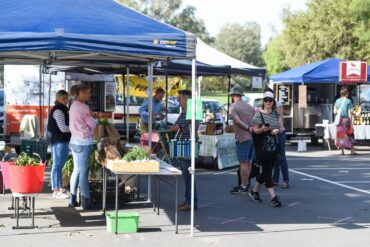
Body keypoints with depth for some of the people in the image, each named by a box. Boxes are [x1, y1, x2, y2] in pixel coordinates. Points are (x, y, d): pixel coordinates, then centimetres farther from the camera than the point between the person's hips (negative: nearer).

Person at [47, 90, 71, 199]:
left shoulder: (63, 109, 17)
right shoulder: (58, 110, -14)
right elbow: (63, 128, -19)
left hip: (63, 140, 10)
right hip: (59, 141, -10)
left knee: (60, 165, 15)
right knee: (57, 165, -5)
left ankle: (60, 188, 23)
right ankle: (56, 191, -1)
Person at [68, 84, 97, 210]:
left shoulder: (73, 105, 13)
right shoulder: (83, 107, -15)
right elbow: (93, 125, -11)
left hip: (75, 141, 9)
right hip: (83, 142, -9)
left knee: (76, 170, 14)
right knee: (83, 171, -5)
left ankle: (73, 199, 17)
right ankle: (86, 201, -1)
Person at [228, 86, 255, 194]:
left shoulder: (233, 107, -7)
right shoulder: (249, 106, 14)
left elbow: (238, 121, -19)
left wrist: (248, 128, -13)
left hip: (242, 138, -7)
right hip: (252, 137, 7)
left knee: (243, 163, -3)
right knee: (248, 162, 15)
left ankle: (243, 187, 0)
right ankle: (245, 184, 24)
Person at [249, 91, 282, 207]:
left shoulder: (275, 114, 11)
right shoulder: (258, 114, -6)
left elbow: (278, 127, 19)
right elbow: (254, 130, -7)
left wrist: (277, 130, -4)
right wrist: (262, 129, -27)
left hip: (273, 146, 6)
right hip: (262, 147, -6)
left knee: (266, 171, 11)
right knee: (267, 171, -9)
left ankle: (254, 191, 29)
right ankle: (273, 197, -11)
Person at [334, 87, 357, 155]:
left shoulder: (337, 101, 5)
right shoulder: (348, 101, -5)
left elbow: (335, 111, 6)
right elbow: (349, 113, -8)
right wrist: (351, 123, -6)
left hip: (339, 120, 3)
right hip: (346, 119, -3)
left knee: (341, 135, 7)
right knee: (349, 135, 5)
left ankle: (342, 150, 6)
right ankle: (352, 151, 6)